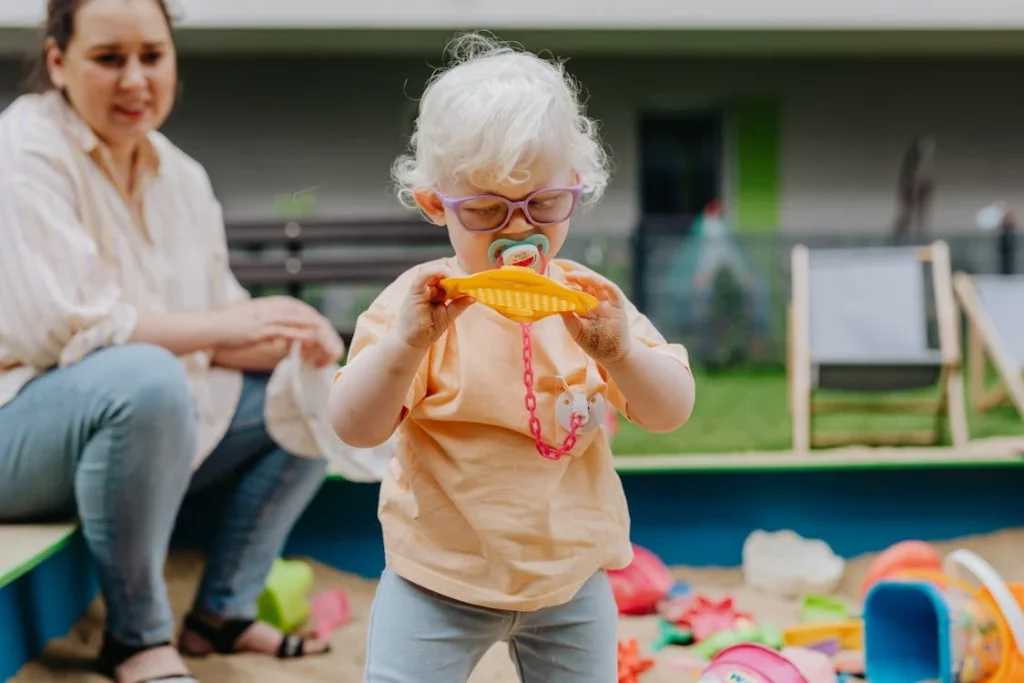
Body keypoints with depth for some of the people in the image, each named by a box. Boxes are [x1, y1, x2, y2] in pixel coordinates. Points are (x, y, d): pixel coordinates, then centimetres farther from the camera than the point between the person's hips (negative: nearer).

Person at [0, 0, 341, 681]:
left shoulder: (181, 176, 7)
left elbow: (224, 331, 7)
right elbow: (60, 326, -26)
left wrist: (293, 340, -16)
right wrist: (226, 326, -24)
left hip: (144, 423, 8)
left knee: (316, 387, 3)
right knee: (144, 377, -38)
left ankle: (223, 612, 7)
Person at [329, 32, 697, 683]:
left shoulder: (588, 298, -3)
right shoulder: (421, 301, -12)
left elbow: (673, 411, -7)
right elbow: (356, 428, -19)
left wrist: (618, 350, -26)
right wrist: (406, 342, -34)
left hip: (570, 573, 3)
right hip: (440, 577, -3)